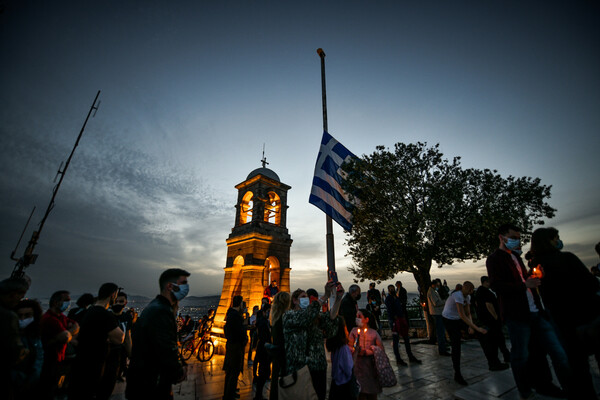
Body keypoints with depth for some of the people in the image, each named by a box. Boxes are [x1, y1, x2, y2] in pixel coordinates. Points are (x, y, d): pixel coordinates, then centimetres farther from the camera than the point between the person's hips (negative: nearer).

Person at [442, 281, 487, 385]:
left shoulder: (467, 297, 0)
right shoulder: (458, 295, -28)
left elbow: (468, 313, 0)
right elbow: (463, 316, -32)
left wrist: (471, 326, -16)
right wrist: (476, 328, -34)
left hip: (457, 320, 9)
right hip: (449, 320, -9)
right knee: (456, 346, -10)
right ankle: (457, 374, -2)